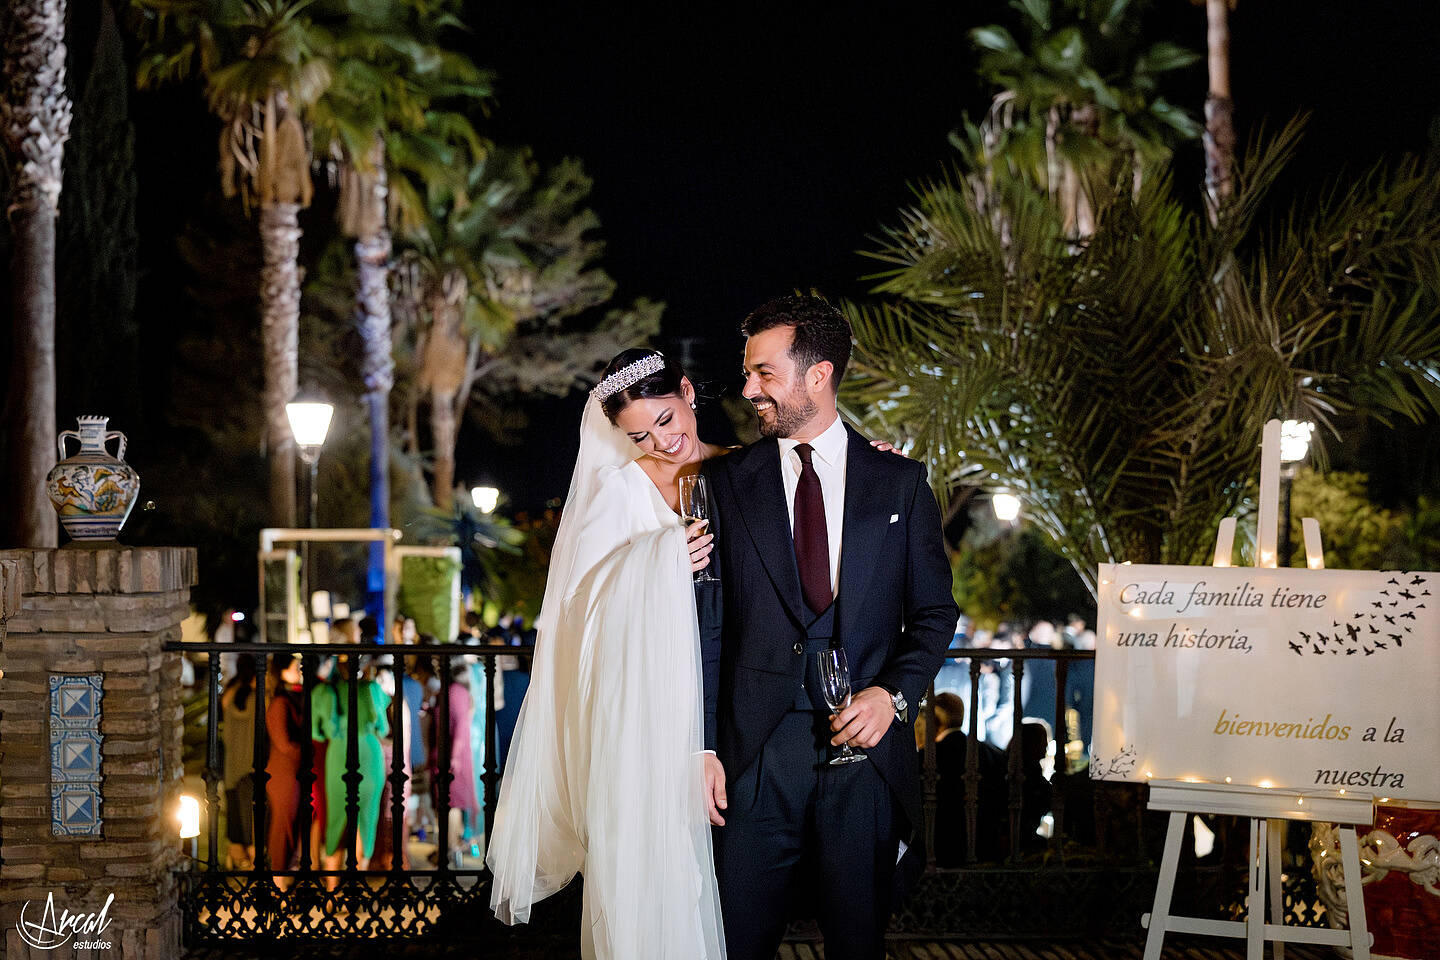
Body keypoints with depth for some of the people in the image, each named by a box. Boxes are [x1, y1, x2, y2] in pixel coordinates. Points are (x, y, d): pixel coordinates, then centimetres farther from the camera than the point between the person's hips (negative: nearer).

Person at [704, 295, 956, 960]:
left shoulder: (901, 483, 7)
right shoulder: (726, 483, 6)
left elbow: (934, 612, 10)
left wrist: (894, 693, -8)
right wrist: (701, 746, -4)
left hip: (866, 743, 0)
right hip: (754, 752, 0)